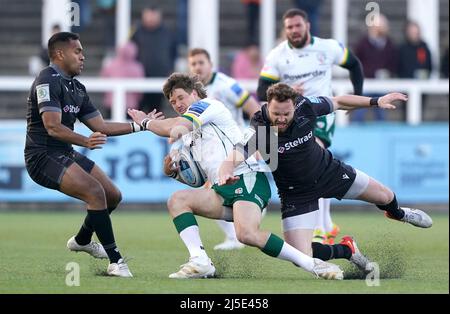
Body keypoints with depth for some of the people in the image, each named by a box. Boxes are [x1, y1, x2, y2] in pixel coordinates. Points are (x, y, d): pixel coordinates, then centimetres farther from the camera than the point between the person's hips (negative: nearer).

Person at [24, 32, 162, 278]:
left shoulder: (77, 88, 14)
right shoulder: (48, 80, -15)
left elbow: (101, 127, 18)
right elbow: (52, 127, -26)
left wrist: (139, 125, 13)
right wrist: (85, 142, -39)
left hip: (66, 154, 10)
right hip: (43, 156, -10)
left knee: (113, 196, 12)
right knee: (95, 191, -25)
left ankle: (82, 240, 38)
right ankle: (115, 261, -23)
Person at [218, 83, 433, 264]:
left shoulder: (305, 106, -22)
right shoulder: (258, 130, -33)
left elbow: (338, 102, -3)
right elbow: (232, 160, -43)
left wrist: (375, 102, -2)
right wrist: (225, 175, -67)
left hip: (329, 172, 3)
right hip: (296, 193, -3)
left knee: (385, 197, 17)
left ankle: (397, 213, 58)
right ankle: (346, 250, 16)